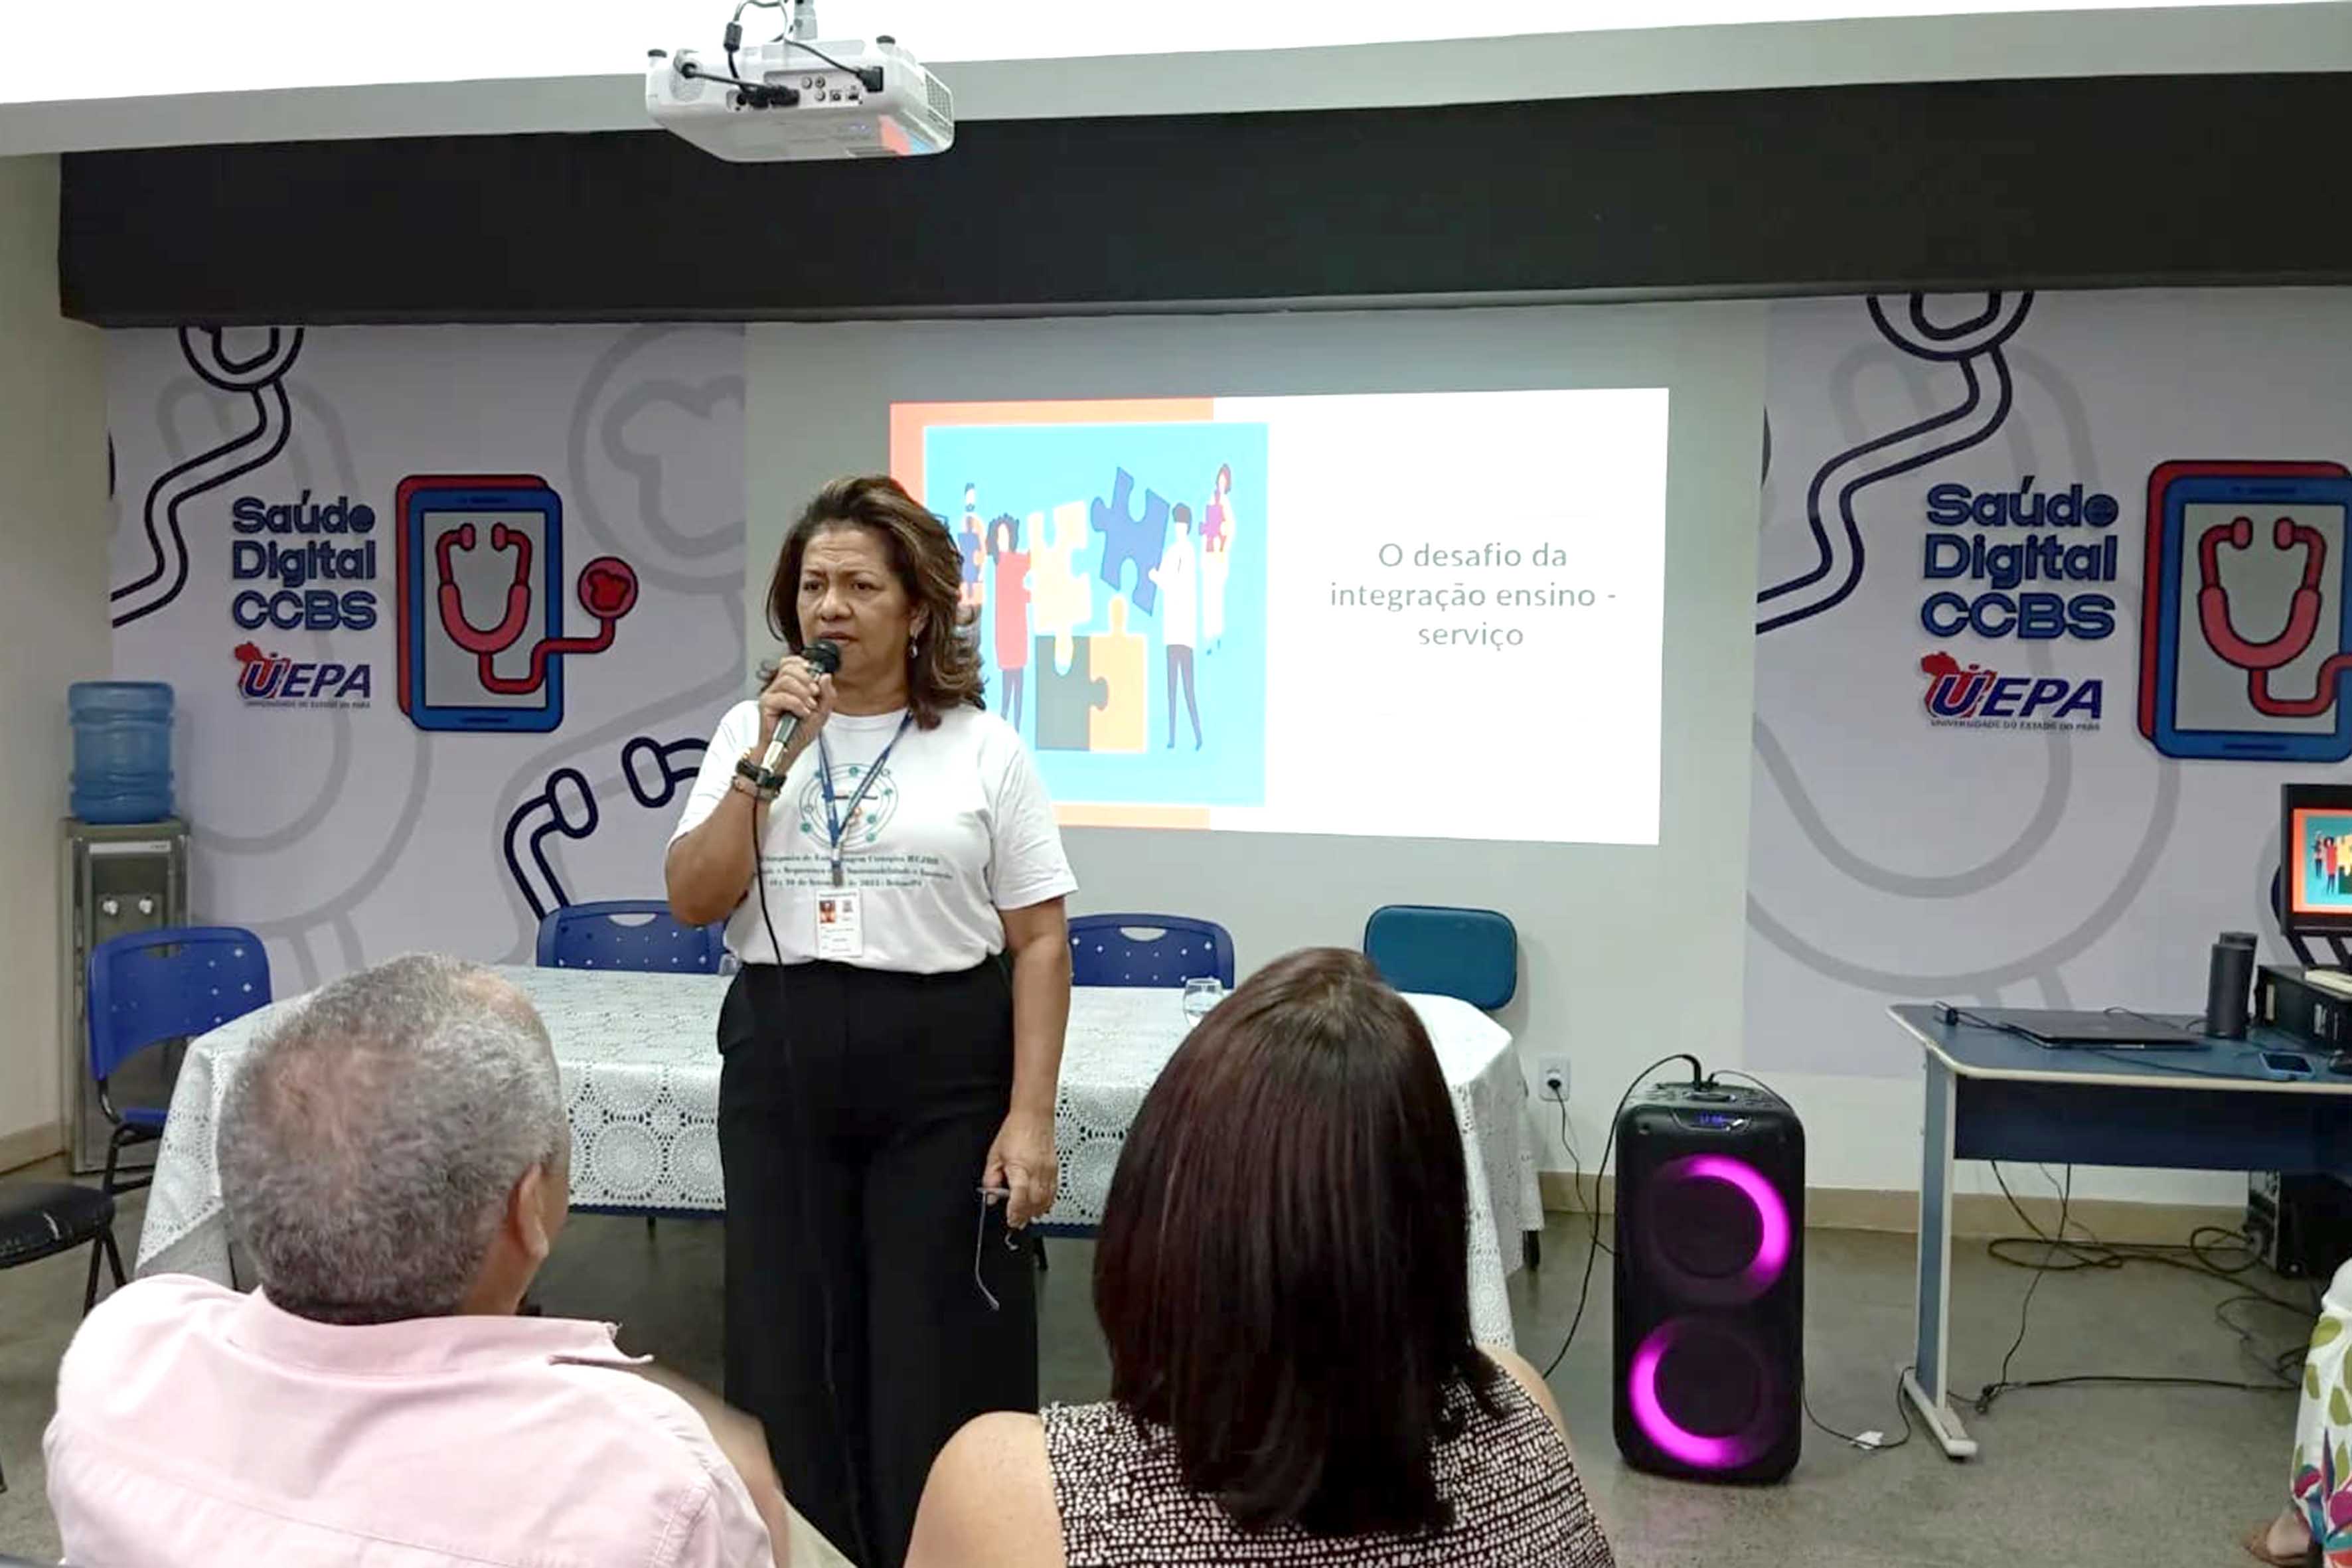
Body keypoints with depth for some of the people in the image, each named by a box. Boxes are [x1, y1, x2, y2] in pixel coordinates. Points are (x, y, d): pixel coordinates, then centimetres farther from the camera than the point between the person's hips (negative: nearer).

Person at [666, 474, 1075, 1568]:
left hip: (943, 1070, -2)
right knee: (790, 1353, 10)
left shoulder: (983, 748, -1)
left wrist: (1029, 1117, -10)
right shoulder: (749, 729, 7)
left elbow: (1040, 944, -3)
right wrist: (767, 758, -12)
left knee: (940, 1363, 3)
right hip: (779, 1065, 3)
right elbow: (691, 902, -2)